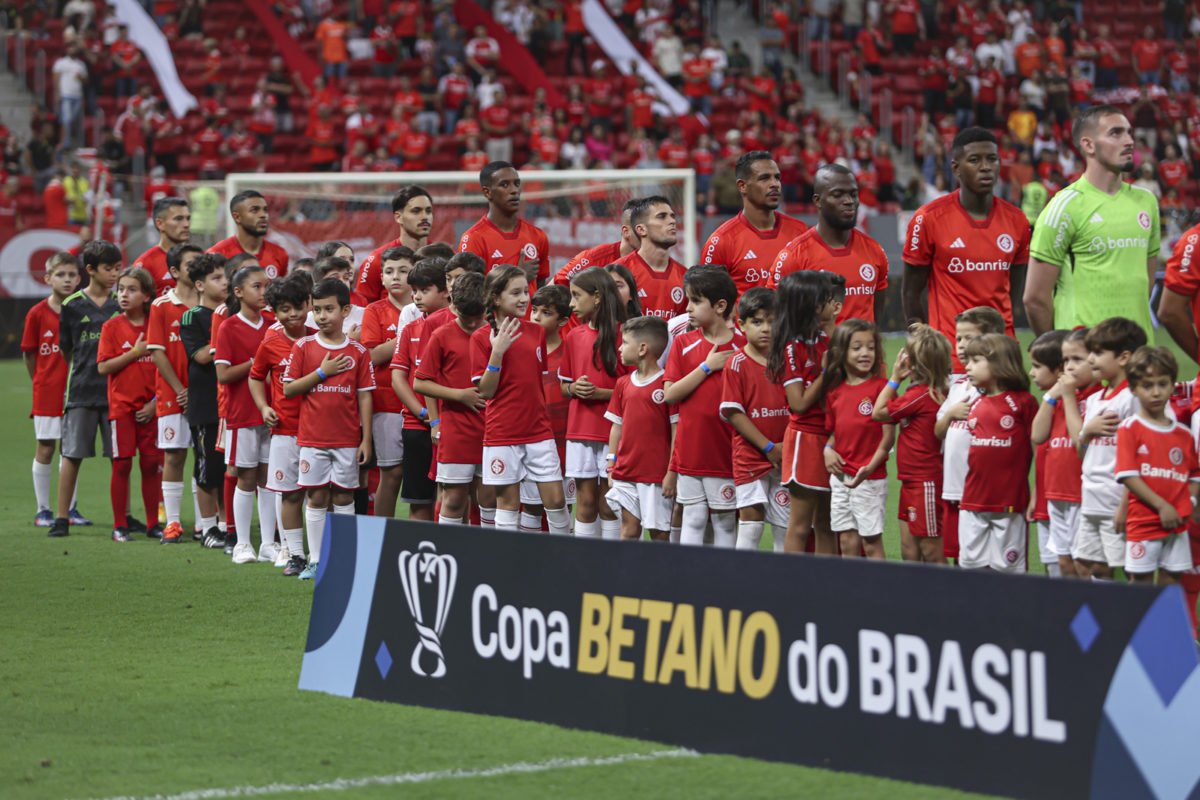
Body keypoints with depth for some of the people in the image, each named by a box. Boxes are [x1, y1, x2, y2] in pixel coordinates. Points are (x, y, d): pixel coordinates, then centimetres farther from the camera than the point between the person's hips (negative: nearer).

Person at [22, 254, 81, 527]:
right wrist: (43, 382, 7)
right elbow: (29, 353, 2)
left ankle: (69, 508, 16)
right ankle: (43, 510, 10)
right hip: (47, 392, -2)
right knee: (45, 449, 2)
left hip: (74, 392, 2)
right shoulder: (37, 314, -6)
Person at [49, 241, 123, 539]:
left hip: (116, 389, 1)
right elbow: (66, 349, 8)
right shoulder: (72, 306, -1)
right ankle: (62, 517, 5)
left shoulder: (121, 303, 4)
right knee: (72, 454, 0)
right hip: (81, 391, -1)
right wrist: (84, 372, 6)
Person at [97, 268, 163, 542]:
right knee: (122, 464, -2)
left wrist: (156, 402, -3)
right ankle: (119, 526, 4)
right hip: (121, 404, -2)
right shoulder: (112, 327, -1)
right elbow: (103, 367, -8)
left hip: (150, 407, 2)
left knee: (152, 464, 3)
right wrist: (135, 352, -15)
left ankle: (153, 523, 13)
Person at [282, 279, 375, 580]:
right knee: (316, 497, 3)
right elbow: (288, 388, -2)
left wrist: (366, 439, -2)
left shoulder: (358, 352, 1)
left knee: (344, 497, 4)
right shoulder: (304, 347, 1)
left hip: (347, 439, 0)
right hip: (312, 437, 0)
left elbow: (364, 397, 2)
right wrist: (322, 372, -12)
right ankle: (315, 560, 8)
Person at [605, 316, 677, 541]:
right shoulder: (623, 383, 12)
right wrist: (612, 467, 12)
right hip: (626, 473, 6)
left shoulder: (667, 384, -8)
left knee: (659, 532, -1)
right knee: (628, 529, 7)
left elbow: (676, 430, -8)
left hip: (657, 475, -6)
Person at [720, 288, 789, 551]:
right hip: (751, 454, -4)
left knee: (786, 520, 6)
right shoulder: (737, 364, -5)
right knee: (752, 515, -6)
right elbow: (733, 413, -9)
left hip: (784, 456, 4)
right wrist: (769, 447, -11)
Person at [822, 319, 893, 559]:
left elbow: (888, 434, -11)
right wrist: (828, 449, -3)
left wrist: (869, 468, -20)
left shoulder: (880, 387, -10)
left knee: (871, 542, -1)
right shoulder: (835, 391, 8)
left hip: (870, 478, -6)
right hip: (840, 476, 6)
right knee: (847, 543, 10)